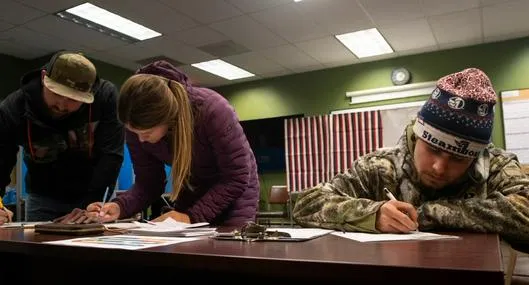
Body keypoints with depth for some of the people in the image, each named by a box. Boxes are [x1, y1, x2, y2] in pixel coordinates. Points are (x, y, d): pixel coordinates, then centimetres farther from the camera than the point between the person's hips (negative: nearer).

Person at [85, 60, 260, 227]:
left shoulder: (212, 110, -34)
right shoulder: (137, 127, -19)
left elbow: (237, 178, -29)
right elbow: (148, 183, -11)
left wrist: (192, 216, -35)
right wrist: (119, 206, -31)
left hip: (234, 193, -4)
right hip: (191, 196, 4)